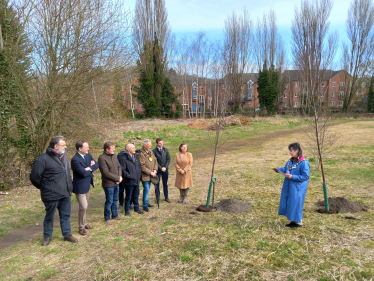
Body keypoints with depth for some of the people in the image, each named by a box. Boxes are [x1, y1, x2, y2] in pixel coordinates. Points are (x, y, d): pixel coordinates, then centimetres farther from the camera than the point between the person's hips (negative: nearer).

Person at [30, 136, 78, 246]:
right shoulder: (43, 159, -16)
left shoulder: (63, 158, 10)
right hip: (51, 195, -7)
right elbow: (34, 177, -13)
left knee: (65, 215, 16)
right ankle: (47, 237, 28)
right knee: (49, 217, 11)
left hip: (66, 194, 7)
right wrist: (44, 187, 0)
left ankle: (67, 234, 30)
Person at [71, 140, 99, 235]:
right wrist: (91, 169, -8)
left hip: (87, 185, 8)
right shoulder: (75, 160, -24)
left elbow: (96, 165, 0)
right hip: (80, 187, -8)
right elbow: (83, 173, -26)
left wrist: (90, 168, -18)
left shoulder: (88, 155, 3)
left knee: (85, 206, 19)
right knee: (83, 207, -5)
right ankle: (81, 227, 12)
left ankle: (84, 223, 35)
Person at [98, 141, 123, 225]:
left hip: (116, 183, 7)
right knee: (109, 201, 2)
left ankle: (115, 215, 33)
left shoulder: (114, 156, 7)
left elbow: (119, 167, 11)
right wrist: (117, 178, -15)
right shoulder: (102, 158, -18)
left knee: (115, 200, 18)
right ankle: (107, 218, 19)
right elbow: (106, 173, -21)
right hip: (108, 184, -7)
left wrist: (120, 177, -7)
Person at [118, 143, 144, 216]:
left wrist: (139, 174, 6)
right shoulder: (123, 158, -16)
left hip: (136, 180, 7)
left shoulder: (135, 156, 7)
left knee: (136, 195, 18)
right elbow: (123, 170, -18)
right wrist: (130, 176, -19)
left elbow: (139, 166, 18)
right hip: (129, 181, -7)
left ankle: (136, 208, 34)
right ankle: (127, 211, 21)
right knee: (128, 197, 6)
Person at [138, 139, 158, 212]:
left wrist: (155, 170, -4)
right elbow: (142, 167, -20)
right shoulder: (141, 154, -18)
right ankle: (145, 205, 5)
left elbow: (155, 160, 11)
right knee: (146, 190, -6)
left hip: (151, 175, 8)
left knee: (148, 189, 17)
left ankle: (146, 203, 30)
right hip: (145, 175, -7)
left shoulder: (151, 152, 7)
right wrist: (150, 173, -16)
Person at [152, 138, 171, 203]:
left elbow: (168, 159, 2)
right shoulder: (154, 151, -10)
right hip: (158, 170, -3)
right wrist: (161, 168, -14)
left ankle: (166, 197, 22)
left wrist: (165, 167, -9)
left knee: (165, 184, 12)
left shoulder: (165, 150, 0)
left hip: (165, 170, 3)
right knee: (157, 184, 6)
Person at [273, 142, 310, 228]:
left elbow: (305, 176, -19)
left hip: (297, 188, -8)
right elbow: (286, 170, 16)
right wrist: (279, 169, -2)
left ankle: (299, 222, 20)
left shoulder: (304, 163, -20)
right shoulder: (290, 161, 5)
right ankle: (293, 221, 28)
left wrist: (292, 177, -24)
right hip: (289, 186, 8)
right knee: (288, 202, 13)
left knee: (296, 203, 2)